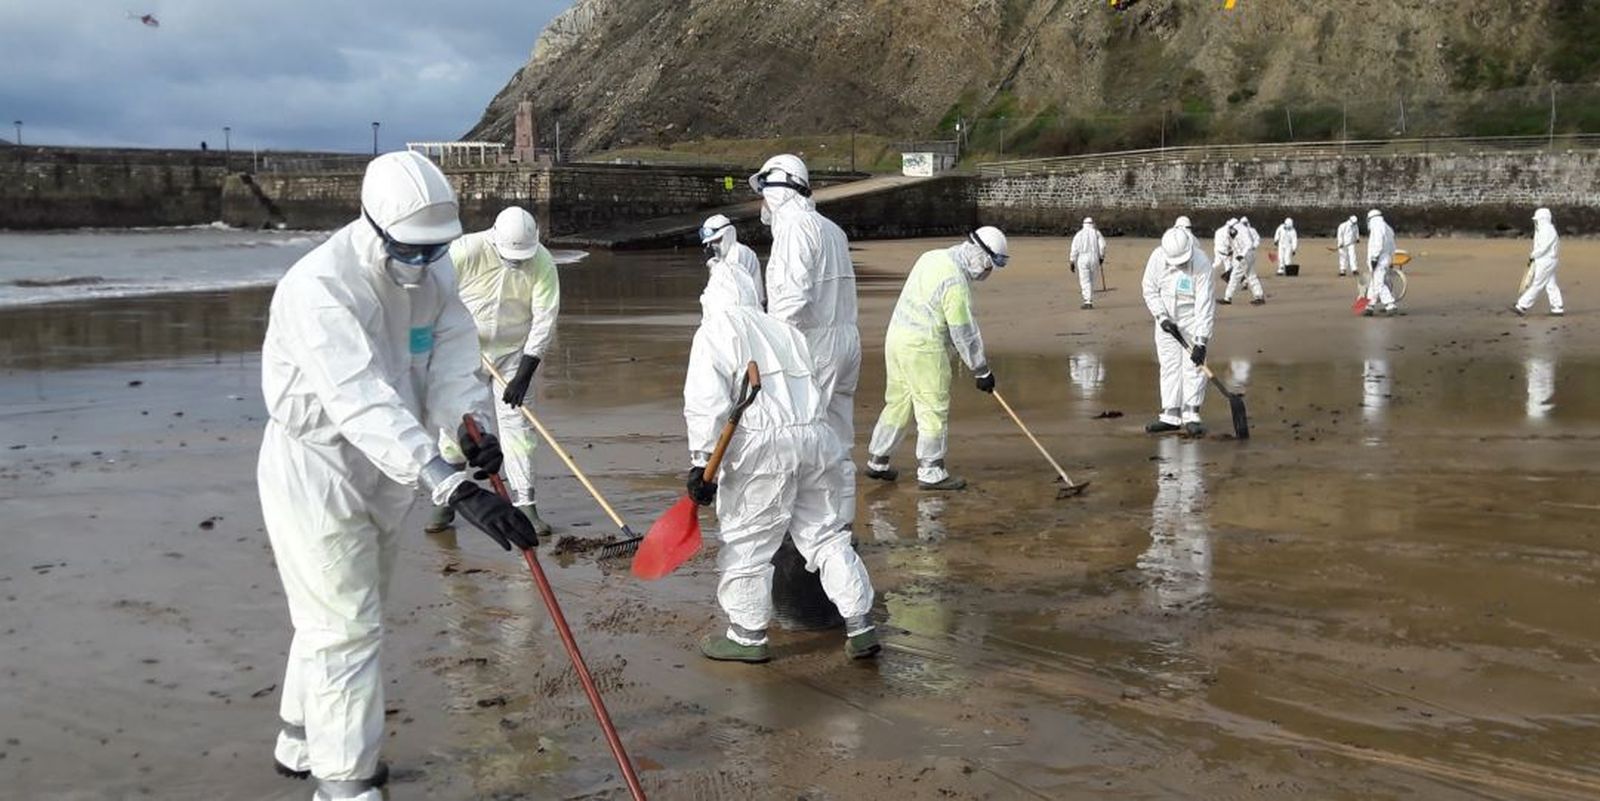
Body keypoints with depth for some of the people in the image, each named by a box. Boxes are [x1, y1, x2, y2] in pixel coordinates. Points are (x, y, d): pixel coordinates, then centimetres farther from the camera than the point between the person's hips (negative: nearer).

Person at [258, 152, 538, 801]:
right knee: (347, 629, -4)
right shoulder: (320, 286, -30)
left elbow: (452, 361, -11)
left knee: (336, 618, 22)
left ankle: (303, 741, 43)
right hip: (315, 470, -8)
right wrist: (453, 486, -49)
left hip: (384, 470, 8)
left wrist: (472, 422, -34)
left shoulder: (433, 273, -4)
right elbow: (364, 404, -40)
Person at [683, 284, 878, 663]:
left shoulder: (715, 332, 4)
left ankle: (748, 636, 16)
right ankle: (860, 627, 15)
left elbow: (707, 400, -9)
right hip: (817, 436, 6)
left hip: (763, 446, -6)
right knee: (828, 536, 14)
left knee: (745, 544, 7)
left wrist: (700, 461, -10)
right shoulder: (784, 328, 23)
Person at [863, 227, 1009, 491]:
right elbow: (965, 332, -15)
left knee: (898, 402, 18)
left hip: (897, 337, 9)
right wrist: (982, 371, -6)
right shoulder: (956, 281, -19)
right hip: (923, 348, -9)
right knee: (934, 409, 1)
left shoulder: (933, 257, 9)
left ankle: (877, 461, 25)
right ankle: (930, 472, 8)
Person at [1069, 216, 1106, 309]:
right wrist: (1101, 257, 7)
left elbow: (1074, 249, 0)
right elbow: (1102, 245, -4)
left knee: (1085, 282, -4)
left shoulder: (1079, 234, 6)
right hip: (1094, 259, 1)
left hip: (1082, 260, -1)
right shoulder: (1096, 233, 7)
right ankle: (1090, 301, 15)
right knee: (1091, 281, 14)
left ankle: (1087, 302, -16)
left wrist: (1072, 263, 3)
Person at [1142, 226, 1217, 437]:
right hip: (1166, 318, 4)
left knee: (1193, 366, -9)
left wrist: (1201, 341, -31)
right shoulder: (1157, 258, -16)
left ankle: (1191, 416, -5)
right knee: (1169, 365, 4)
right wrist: (1162, 317, -15)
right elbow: (1150, 290, -3)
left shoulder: (1201, 264, -26)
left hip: (1193, 318, -3)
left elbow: (1204, 305, -28)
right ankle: (1170, 416, 7)